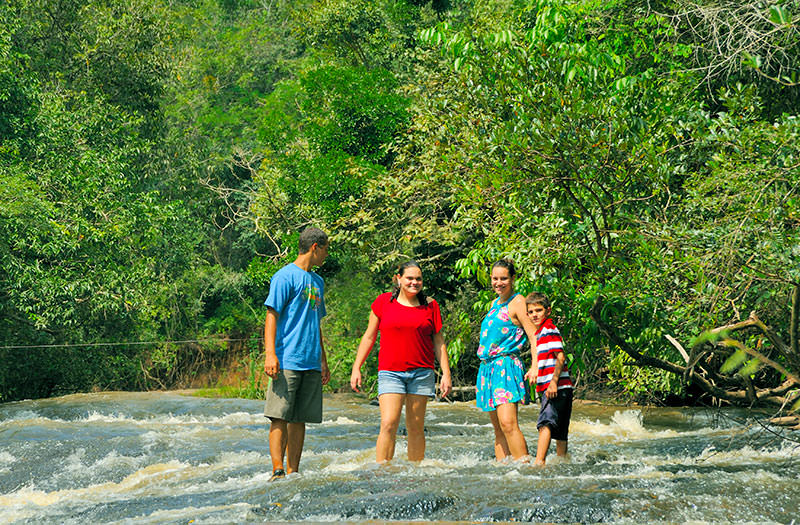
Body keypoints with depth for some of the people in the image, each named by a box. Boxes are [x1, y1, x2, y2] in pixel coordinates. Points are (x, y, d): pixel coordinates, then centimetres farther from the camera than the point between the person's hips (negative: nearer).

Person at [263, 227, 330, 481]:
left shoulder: (317, 281, 20)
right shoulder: (285, 276, -3)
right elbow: (272, 315, -8)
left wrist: (323, 360, 25)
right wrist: (270, 353, -18)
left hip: (311, 363, 7)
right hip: (287, 360, -7)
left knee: (299, 419, 6)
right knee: (280, 417, -9)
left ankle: (292, 473, 8)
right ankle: (277, 471, -10)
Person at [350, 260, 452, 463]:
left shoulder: (430, 306, 8)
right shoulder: (383, 302, 5)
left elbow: (438, 342, 13)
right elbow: (369, 337, 11)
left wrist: (446, 374, 6)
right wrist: (356, 368, 6)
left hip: (421, 373, 2)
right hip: (391, 372, -1)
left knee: (415, 427, 4)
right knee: (389, 424, -14)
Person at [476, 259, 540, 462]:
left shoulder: (517, 302, -5)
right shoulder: (495, 303, 19)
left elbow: (533, 335, -12)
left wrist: (535, 365, -24)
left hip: (507, 366, -8)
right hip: (488, 368, 8)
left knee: (508, 423, -20)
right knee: (498, 429, 7)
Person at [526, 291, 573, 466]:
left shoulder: (549, 330, -8)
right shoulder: (540, 332, 22)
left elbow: (560, 357, -17)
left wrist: (554, 382, -23)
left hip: (557, 387, -11)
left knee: (545, 424, -22)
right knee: (559, 433, 11)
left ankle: (539, 462, -32)